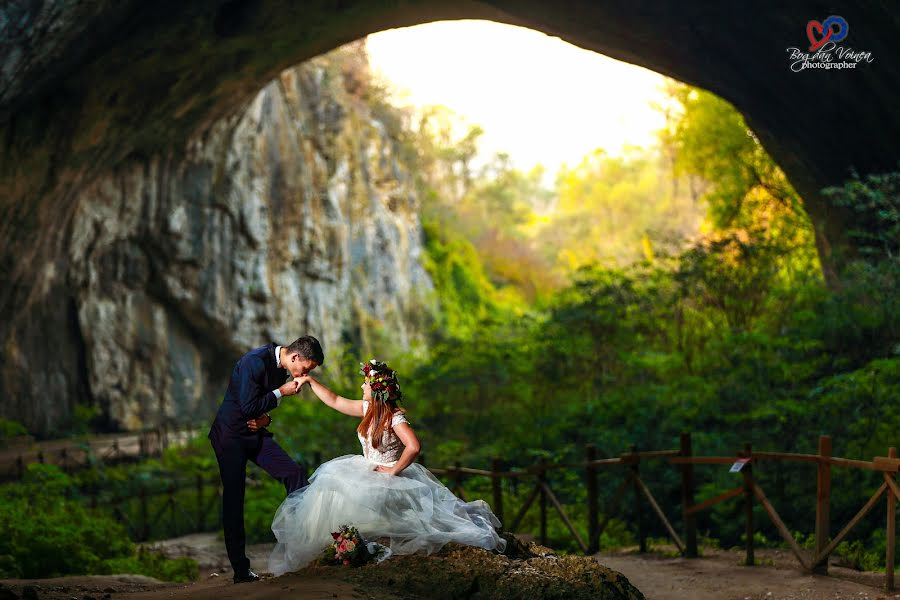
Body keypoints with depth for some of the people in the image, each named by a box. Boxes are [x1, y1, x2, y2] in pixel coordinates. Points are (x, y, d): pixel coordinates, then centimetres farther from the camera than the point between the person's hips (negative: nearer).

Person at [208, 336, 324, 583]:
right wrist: (282, 392, -19)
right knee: (233, 500, -4)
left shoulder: (280, 367, 3)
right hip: (231, 435, -8)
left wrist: (265, 419, -3)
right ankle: (240, 569, 0)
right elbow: (248, 407, -25)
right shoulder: (256, 362, -24)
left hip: (255, 433, 8)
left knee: (295, 473, -7)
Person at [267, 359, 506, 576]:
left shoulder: (395, 417, -20)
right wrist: (310, 381, 14)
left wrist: (393, 471, -24)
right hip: (368, 470, 7)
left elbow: (413, 447, -33)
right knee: (332, 482, -6)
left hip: (392, 475, -7)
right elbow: (335, 401, 14)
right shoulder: (367, 409, 3)